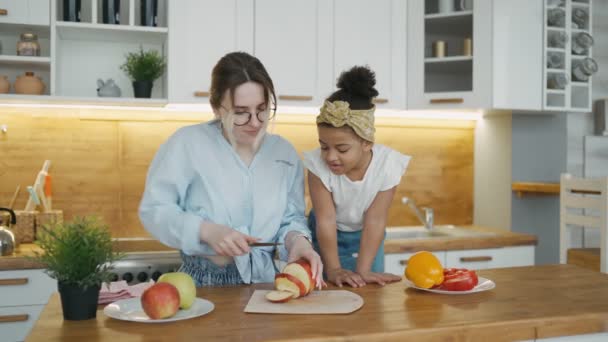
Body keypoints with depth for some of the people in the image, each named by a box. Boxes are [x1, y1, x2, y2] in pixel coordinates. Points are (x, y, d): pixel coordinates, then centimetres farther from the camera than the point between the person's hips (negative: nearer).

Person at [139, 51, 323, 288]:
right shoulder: (188, 142, -6)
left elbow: (291, 218, 8)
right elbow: (153, 209, -4)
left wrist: (297, 239, -14)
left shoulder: (285, 153, 6)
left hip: (263, 283, 4)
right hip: (201, 284, -3)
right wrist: (206, 230, -18)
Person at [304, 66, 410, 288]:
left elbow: (375, 220, -23)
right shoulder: (318, 163, -28)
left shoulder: (388, 164, -26)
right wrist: (333, 269, -27)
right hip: (325, 238, -1)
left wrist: (363, 271, -25)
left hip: (364, 238, 1)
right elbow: (325, 220, -24)